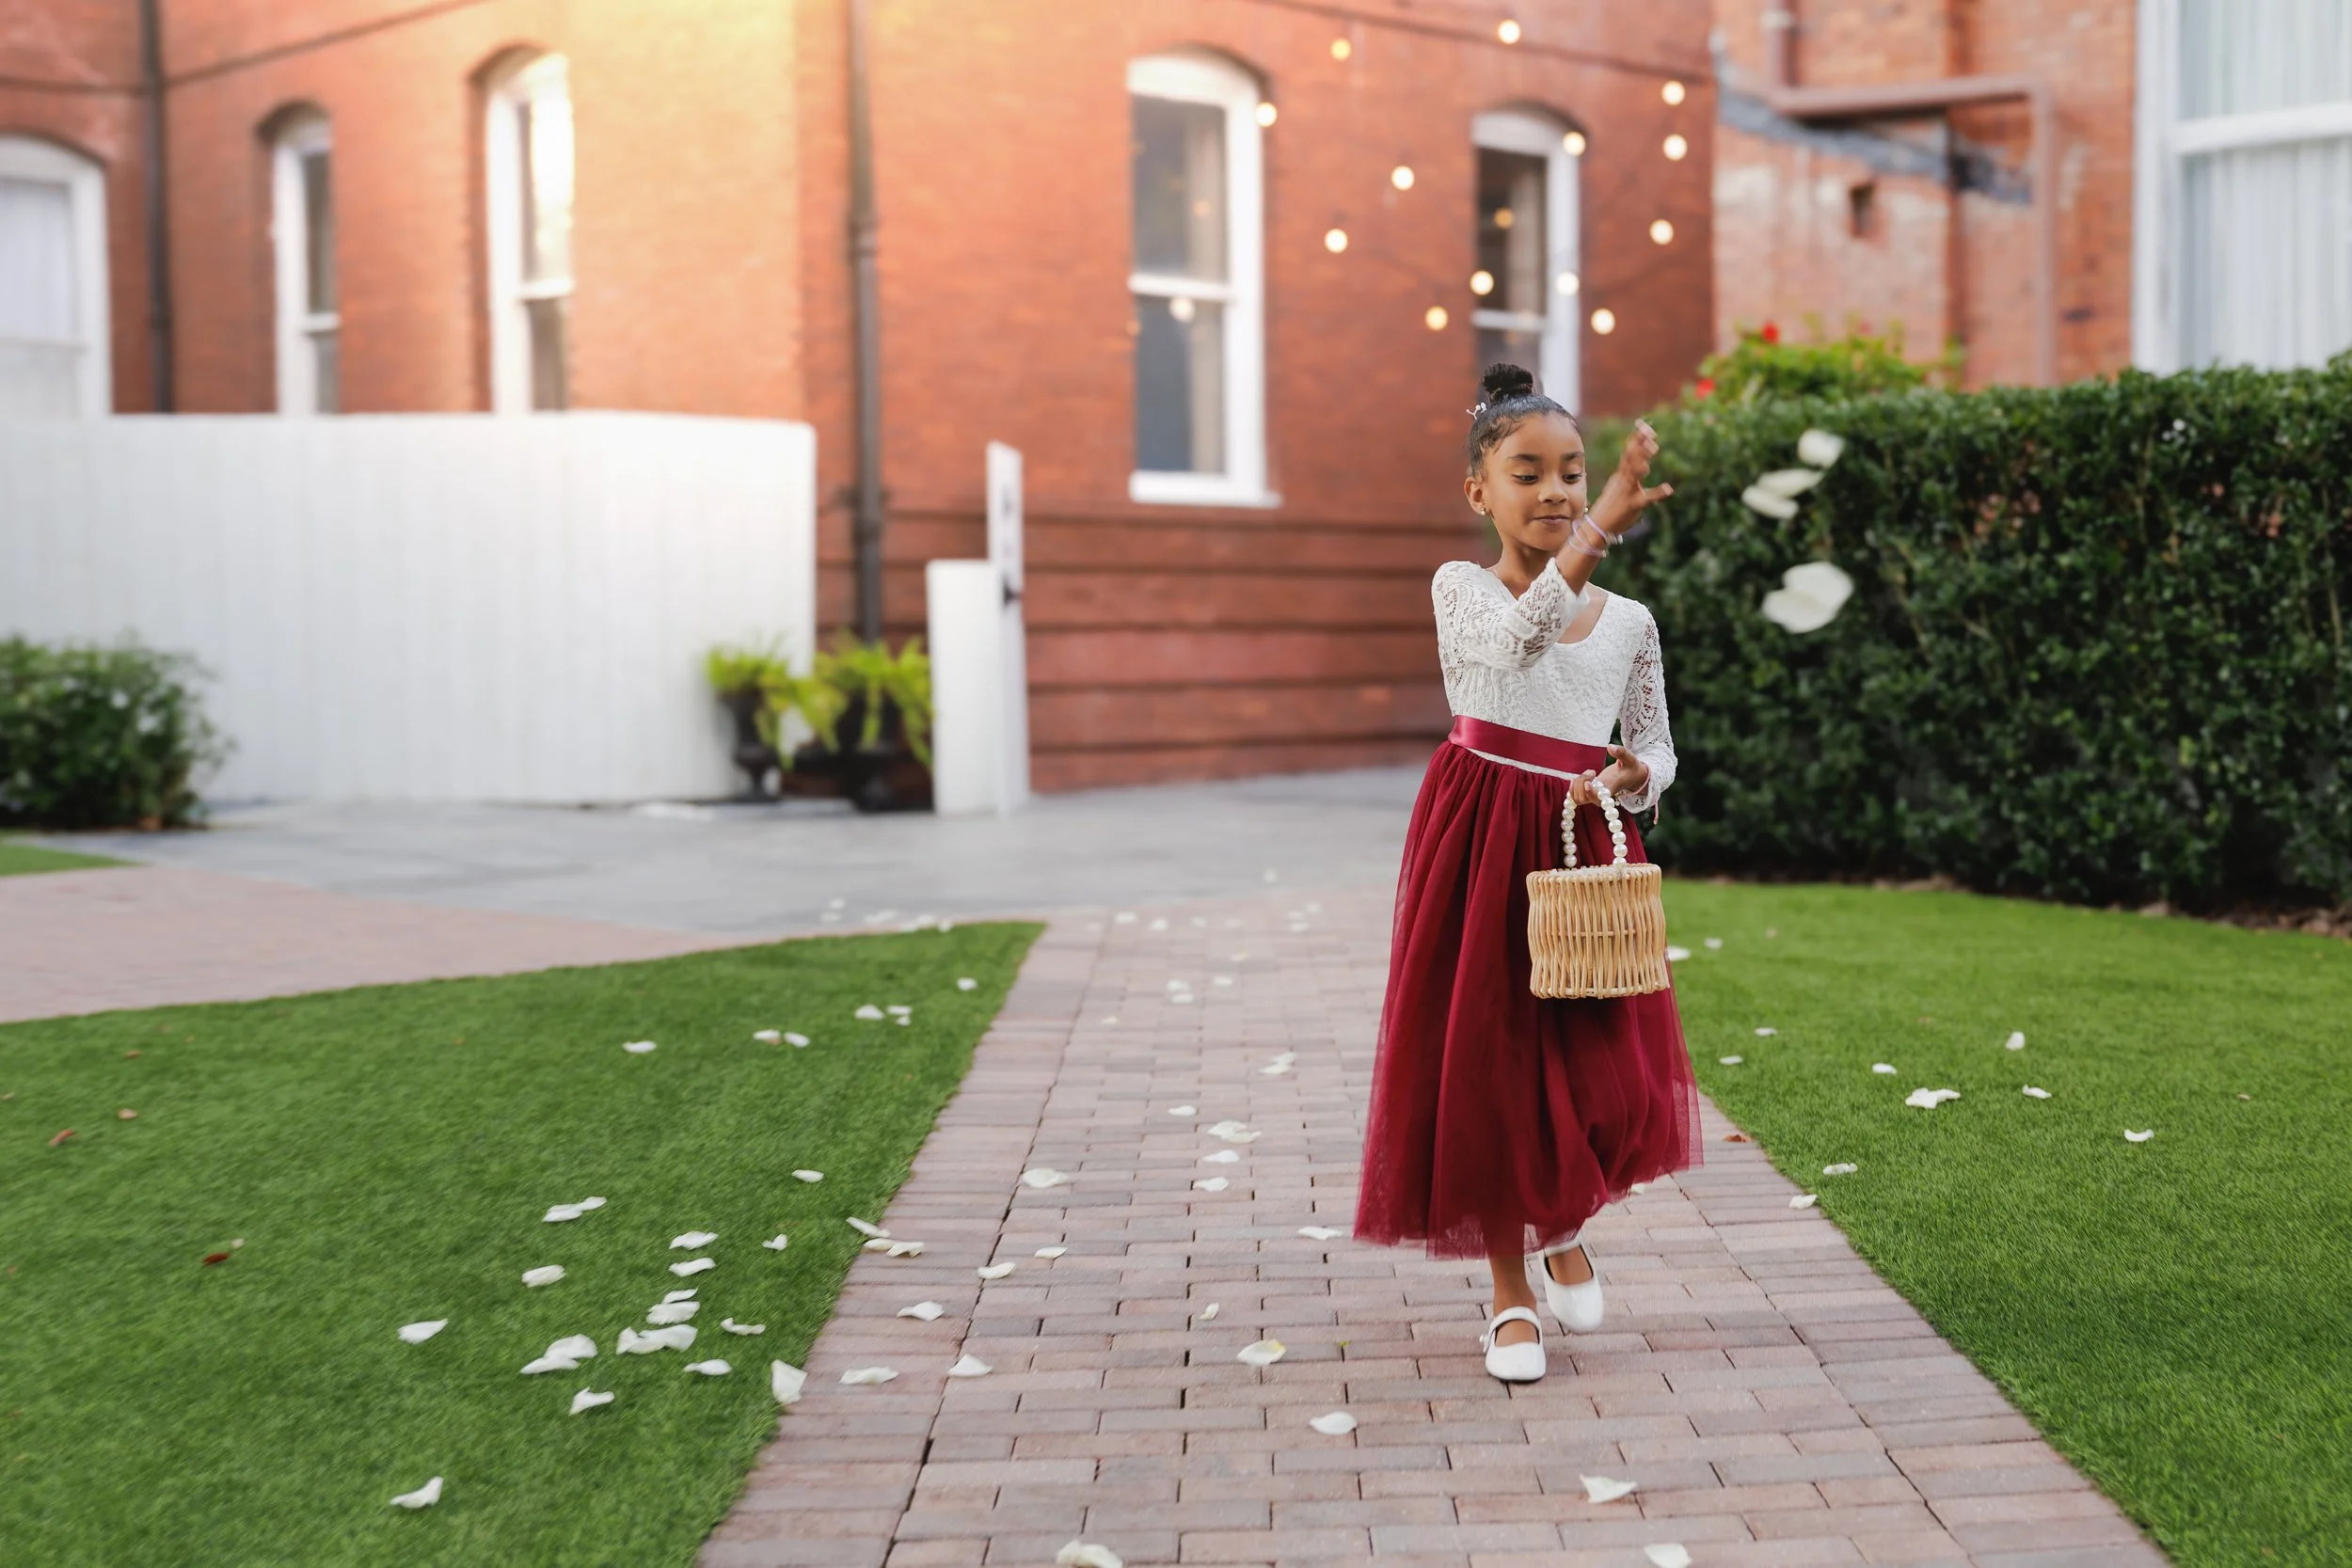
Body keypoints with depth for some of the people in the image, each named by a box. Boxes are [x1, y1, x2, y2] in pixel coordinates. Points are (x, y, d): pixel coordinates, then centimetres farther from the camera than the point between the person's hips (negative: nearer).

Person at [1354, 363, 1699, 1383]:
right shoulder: (1462, 588, -3)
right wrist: (1598, 531, -38)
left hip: (1585, 848, 3)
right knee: (1482, 1061, 2)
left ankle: (1564, 1228, 29)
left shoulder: (1628, 621, 8)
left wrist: (1632, 777, -11)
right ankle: (1509, 1289, 21)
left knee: (1604, 1076, -5)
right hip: (1480, 849, -2)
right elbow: (1517, 637, -26)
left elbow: (1657, 750, 13)